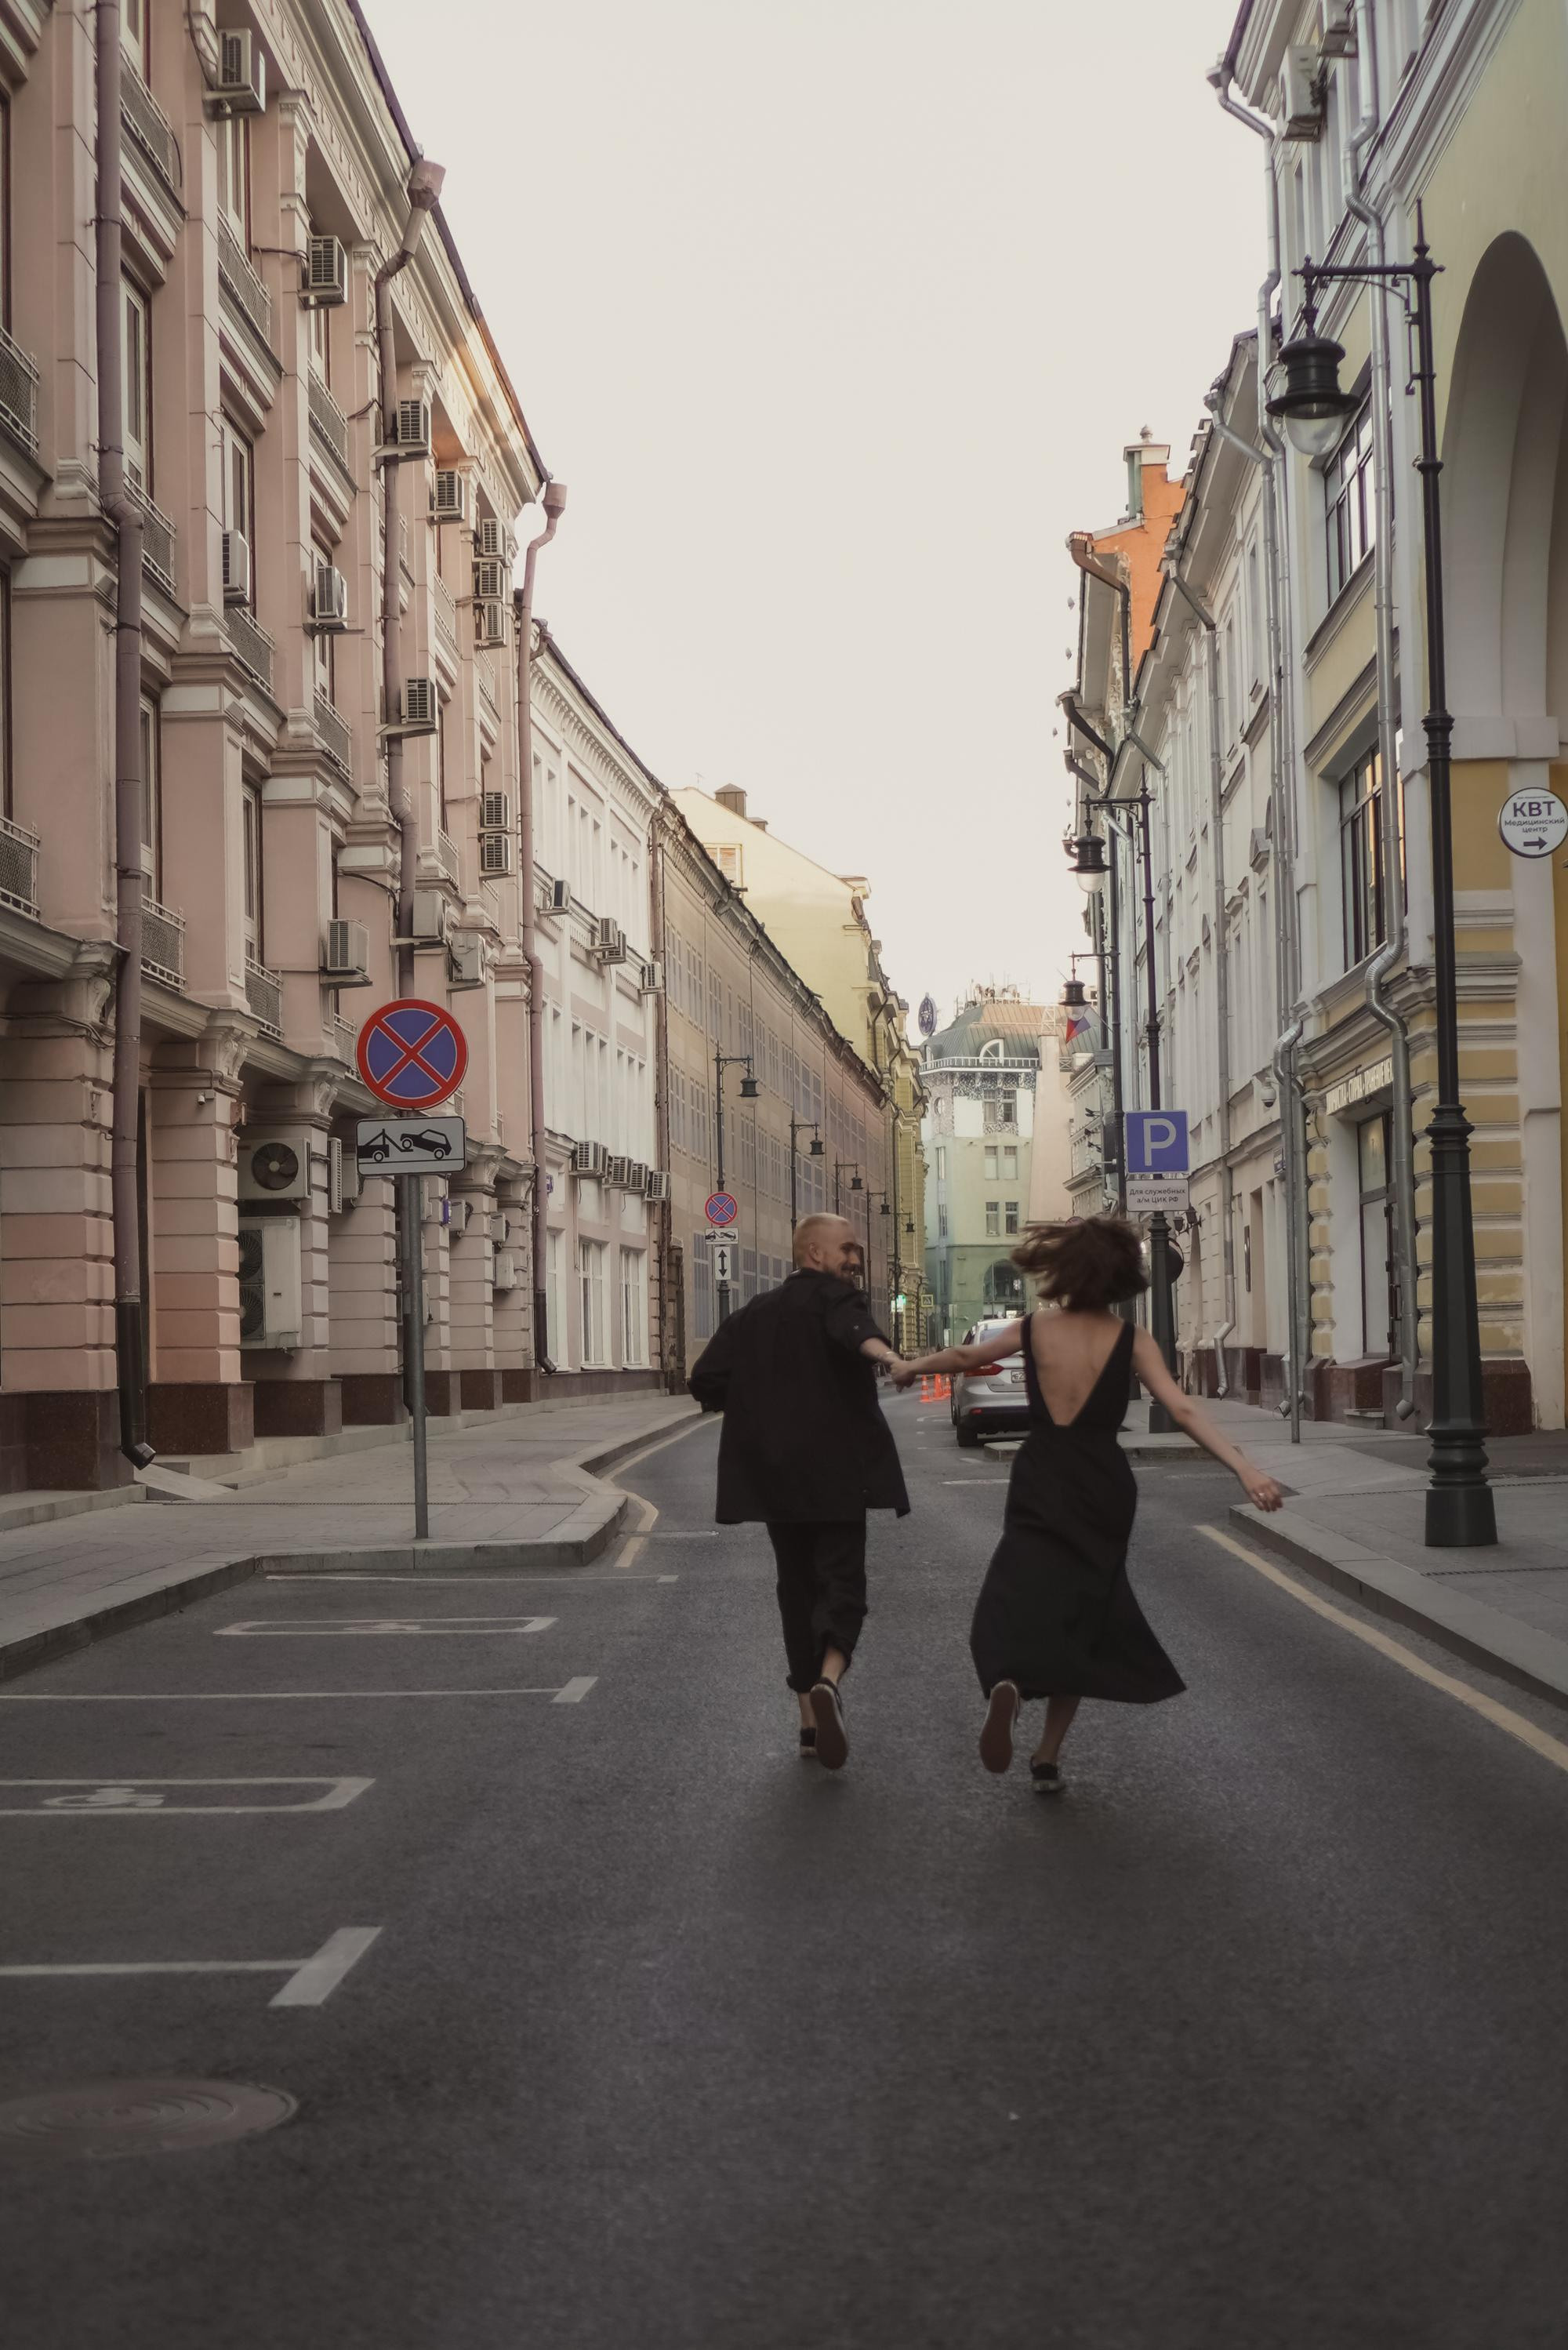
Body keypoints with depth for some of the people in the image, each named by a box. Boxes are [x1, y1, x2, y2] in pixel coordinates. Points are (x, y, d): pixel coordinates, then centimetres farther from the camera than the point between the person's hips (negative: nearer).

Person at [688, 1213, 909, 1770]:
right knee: (842, 1582, -3)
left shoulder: (757, 1314, 14)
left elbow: (705, 1380, 9)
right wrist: (888, 1356, -49)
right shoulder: (834, 1296, -4)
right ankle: (828, 1681, -31)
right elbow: (853, 1329, -30)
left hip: (774, 1473, 5)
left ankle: (810, 1720, 14)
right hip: (835, 1470, -5)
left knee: (797, 1588, 14)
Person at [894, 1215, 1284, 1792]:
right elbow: (1183, 1409, -17)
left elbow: (965, 1356, 15)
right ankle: (1048, 1757, 14)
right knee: (1080, 1620, 14)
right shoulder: (1132, 1342, -6)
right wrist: (1244, 1467, -22)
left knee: (1017, 1606, 0)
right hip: (1103, 1491, 1)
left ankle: (1007, 1685, -36)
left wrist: (910, 1368, 34)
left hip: (1040, 1490, 0)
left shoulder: (1033, 1330, -2)